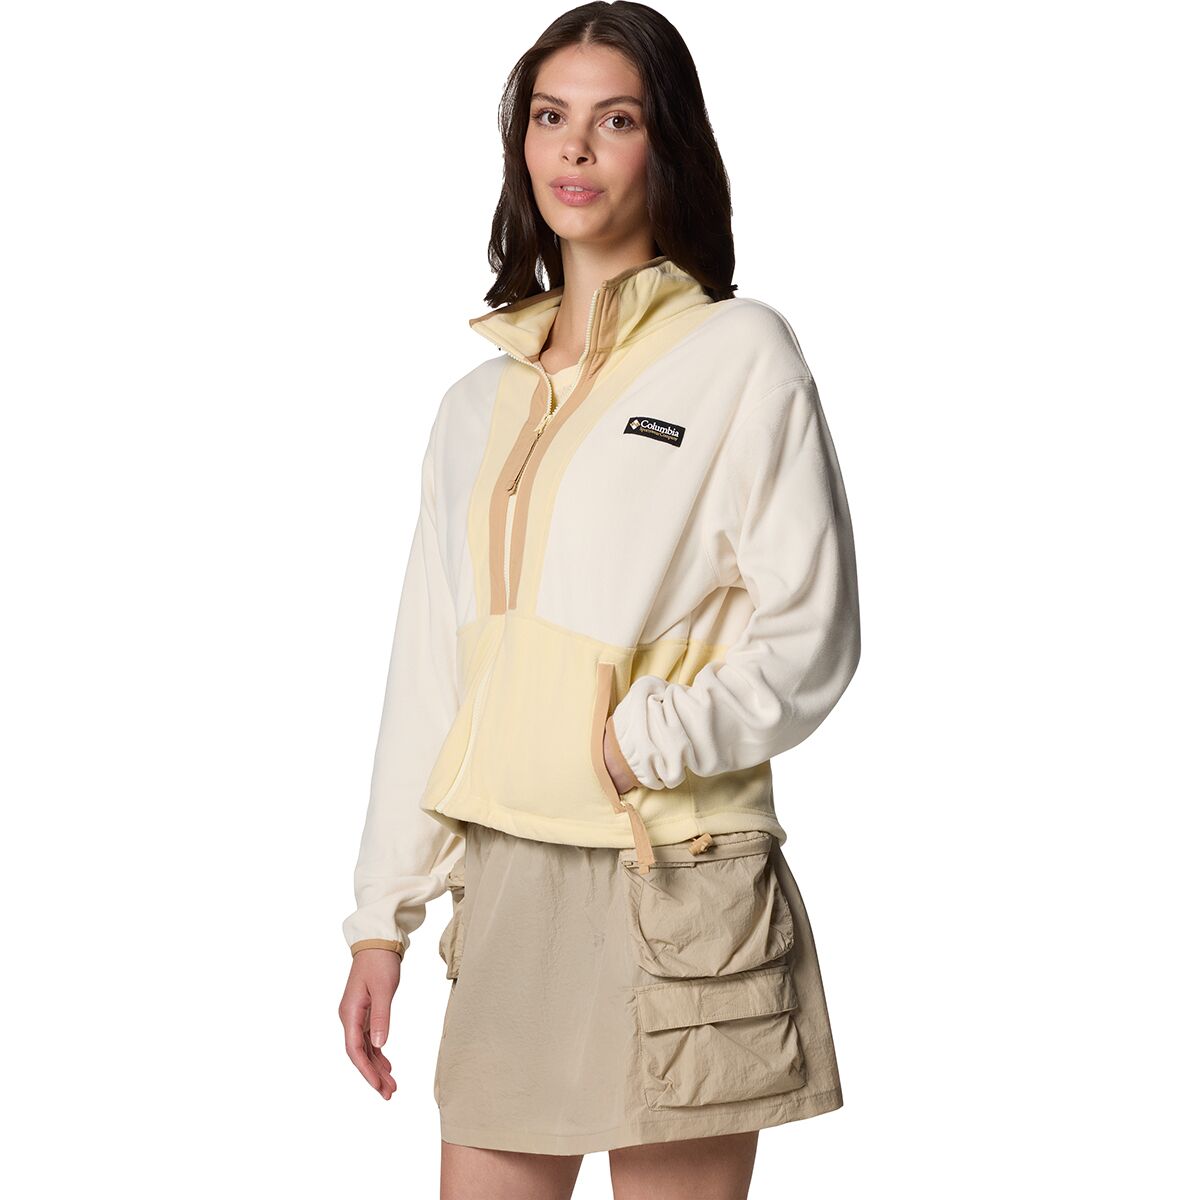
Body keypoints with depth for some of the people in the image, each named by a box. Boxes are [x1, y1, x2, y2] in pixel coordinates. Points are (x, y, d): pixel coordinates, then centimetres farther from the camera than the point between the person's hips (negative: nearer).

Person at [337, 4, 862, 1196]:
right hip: (505, 878, 5)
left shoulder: (739, 352, -1)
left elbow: (811, 635, -5)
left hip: (675, 883, -5)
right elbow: (430, 666, 15)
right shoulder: (482, 402, 16)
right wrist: (382, 915, 11)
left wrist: (646, 743, -17)